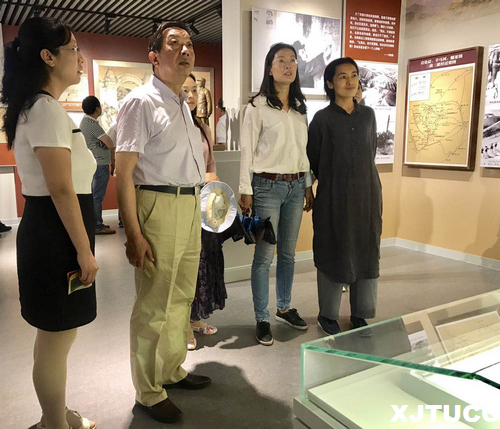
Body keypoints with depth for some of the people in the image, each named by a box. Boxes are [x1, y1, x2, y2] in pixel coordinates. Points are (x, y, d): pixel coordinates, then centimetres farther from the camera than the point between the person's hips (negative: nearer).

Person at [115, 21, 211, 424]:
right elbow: (123, 172, -15)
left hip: (191, 207, 9)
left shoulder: (183, 104, 17)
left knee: (181, 299, 18)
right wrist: (134, 234, -21)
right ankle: (149, 392, 19)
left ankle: (172, 371, 37)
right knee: (153, 306, 1)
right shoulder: (142, 102, -9)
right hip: (158, 206, -8)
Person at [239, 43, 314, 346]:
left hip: (295, 186, 6)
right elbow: (247, 150, -6)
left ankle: (285, 307, 29)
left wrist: (308, 185, 14)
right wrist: (246, 191, -9)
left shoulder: (300, 108, 13)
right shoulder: (258, 106, -3)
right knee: (265, 255, -3)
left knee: (288, 253, 13)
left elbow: (304, 150, 17)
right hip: (268, 186, -5)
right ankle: (262, 319, 9)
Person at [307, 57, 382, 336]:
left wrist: (363, 178, 14)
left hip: (367, 193, 4)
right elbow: (312, 159, 2)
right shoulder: (323, 118, -3)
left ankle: (359, 314, 22)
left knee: (367, 253, 7)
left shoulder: (368, 115, 9)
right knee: (334, 254, 3)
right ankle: (328, 315, 18)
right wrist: (333, 180, 8)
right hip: (334, 197, -4)